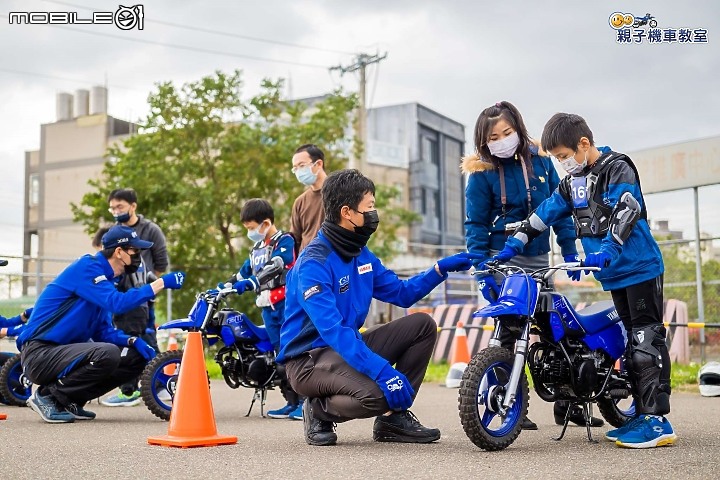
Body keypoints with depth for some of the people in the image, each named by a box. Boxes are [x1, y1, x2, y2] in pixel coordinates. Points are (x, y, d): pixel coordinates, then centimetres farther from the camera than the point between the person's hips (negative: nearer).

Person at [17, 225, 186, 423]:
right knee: (108, 354, -32)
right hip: (40, 353, -9)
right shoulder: (86, 267, -14)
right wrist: (162, 282, -22)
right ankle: (47, 395, -11)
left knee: (136, 358, 3)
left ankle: (70, 402, 5)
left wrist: (132, 341, -5)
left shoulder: (103, 276, 14)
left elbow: (103, 331, 13)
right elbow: (117, 302, -28)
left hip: (65, 350, 9)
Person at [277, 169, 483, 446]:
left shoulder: (360, 254, 8)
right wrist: (382, 370, -38)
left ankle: (393, 417, 2)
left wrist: (441, 269, 4)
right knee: (375, 395, -36)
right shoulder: (313, 263, -21)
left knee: (422, 324, -1)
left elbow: (402, 293, 18)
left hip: (347, 346, 9)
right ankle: (319, 411, -3)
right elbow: (332, 330, -31)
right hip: (309, 358, -9)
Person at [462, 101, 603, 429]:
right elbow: (475, 224, -6)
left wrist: (569, 250, 6)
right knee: (510, 334, -2)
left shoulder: (540, 160, 4)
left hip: (539, 259, 4)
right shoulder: (482, 173, -6)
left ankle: (566, 404, 18)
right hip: (503, 262, -4)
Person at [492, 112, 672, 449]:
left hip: (640, 268, -8)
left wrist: (607, 251, -35)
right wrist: (515, 243, 5)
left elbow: (625, 212, -23)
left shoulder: (618, 169, -10)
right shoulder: (573, 181, 14)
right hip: (613, 274, 8)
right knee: (632, 341, 10)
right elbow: (546, 212, 14)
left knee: (647, 340, -9)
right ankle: (642, 414, 14)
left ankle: (658, 421, -9)